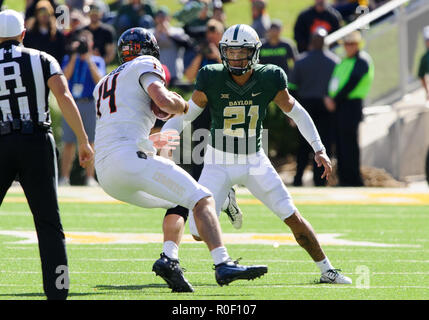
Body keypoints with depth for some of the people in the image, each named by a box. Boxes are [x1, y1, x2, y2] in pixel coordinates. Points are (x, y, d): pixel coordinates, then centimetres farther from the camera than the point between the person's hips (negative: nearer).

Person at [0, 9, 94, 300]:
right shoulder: (42, 60, 7)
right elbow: (64, 97, -6)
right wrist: (84, 141, -6)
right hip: (37, 143, 0)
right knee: (49, 223, 3)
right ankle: (57, 290, -2)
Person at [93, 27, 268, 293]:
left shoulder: (104, 84, 30)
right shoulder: (145, 65, 7)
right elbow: (163, 101, -11)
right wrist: (182, 105, 10)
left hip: (106, 176, 8)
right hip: (131, 158, -8)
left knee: (179, 204, 24)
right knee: (202, 200, -7)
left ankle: (169, 258, 2)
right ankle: (223, 265, -24)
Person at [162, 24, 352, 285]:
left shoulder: (269, 79, -13)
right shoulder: (212, 80, -17)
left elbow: (296, 112, 1)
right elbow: (185, 115, -10)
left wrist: (319, 150, -4)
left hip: (255, 161, 1)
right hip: (219, 162, -1)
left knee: (293, 218, -6)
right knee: (200, 232, -9)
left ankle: (327, 271, 12)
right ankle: (225, 201, 27)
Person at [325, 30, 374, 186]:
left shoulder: (362, 61, -9)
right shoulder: (345, 61, 18)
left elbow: (351, 85, -15)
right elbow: (334, 81, 19)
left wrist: (335, 100, -12)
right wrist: (329, 98, 2)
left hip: (352, 105, -9)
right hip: (338, 105, 9)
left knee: (349, 143, -8)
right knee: (340, 144, 9)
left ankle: (353, 180, -5)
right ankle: (344, 179, 15)